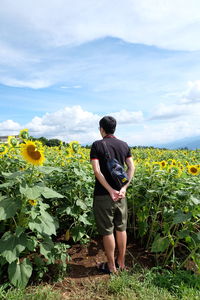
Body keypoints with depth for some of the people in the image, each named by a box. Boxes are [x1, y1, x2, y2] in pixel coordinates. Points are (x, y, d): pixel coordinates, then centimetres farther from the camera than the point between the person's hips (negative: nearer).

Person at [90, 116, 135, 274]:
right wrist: (124, 187, -7)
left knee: (107, 231, 8)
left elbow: (97, 170, -18)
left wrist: (110, 190, -16)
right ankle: (121, 262, 32)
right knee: (121, 228, 17)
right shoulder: (124, 145, 5)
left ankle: (111, 266, 23)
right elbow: (132, 167, -2)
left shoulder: (97, 145, -9)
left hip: (103, 195, -5)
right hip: (120, 194, 5)